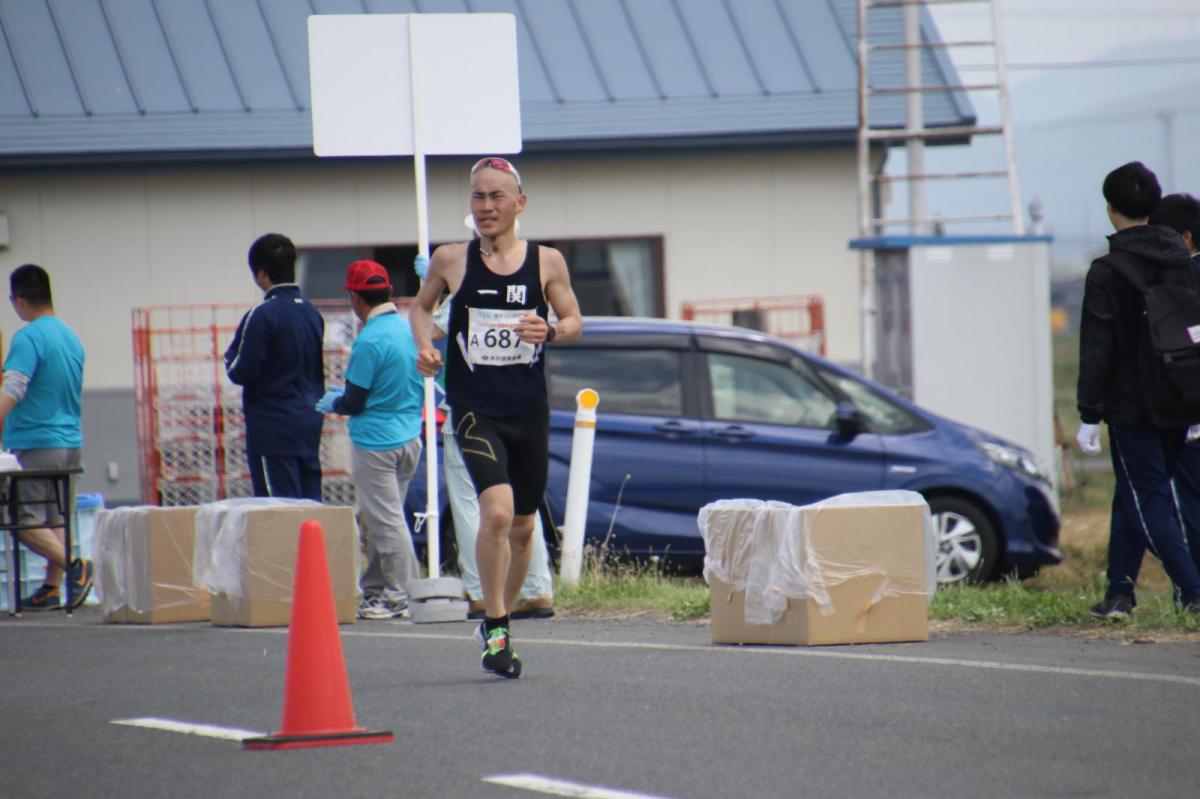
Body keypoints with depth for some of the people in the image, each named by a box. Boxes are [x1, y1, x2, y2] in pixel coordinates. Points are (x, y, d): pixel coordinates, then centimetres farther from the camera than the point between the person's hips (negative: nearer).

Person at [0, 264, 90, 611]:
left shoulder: (28, 338, -14)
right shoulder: (71, 337, 13)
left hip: (39, 444, -8)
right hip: (72, 441, 8)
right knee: (55, 519, 14)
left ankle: (76, 566, -20)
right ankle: (51, 590, 12)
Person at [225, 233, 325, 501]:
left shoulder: (261, 316, -14)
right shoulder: (312, 313, 10)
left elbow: (242, 373, -12)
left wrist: (230, 356, 5)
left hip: (273, 428, -7)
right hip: (310, 424, 7)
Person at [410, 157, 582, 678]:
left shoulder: (547, 262, 1)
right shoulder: (450, 260, -1)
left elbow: (574, 322, 9)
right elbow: (421, 306, 15)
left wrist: (549, 330, -13)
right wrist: (425, 346, -4)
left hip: (529, 410, 3)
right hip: (474, 409, -3)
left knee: (522, 525, 11)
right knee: (496, 511, -21)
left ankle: (499, 622, 32)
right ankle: (496, 629, -11)